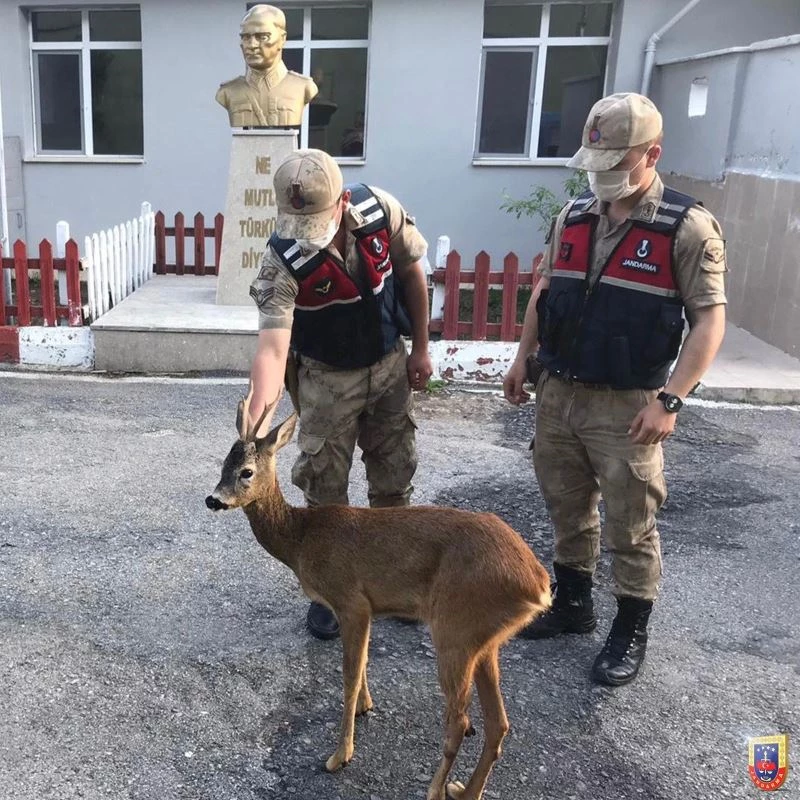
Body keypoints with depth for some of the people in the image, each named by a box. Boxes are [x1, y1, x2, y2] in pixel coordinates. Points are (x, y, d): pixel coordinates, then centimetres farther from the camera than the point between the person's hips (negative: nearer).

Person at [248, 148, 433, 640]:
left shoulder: (381, 210, -20)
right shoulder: (283, 262, -29)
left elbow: (410, 271, -4)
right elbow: (273, 347, -37)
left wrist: (421, 349, 1)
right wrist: (257, 419, -52)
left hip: (389, 364, 3)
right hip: (328, 378, -3)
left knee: (394, 478, 13)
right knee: (324, 488, 4)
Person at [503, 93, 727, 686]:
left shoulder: (687, 228, -10)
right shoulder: (573, 217, 7)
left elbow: (710, 321, -13)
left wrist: (669, 400, -20)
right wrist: (523, 360, 12)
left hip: (627, 405, -5)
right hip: (557, 393, 6)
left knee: (630, 524, 6)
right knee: (567, 507, 18)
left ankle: (632, 631, 23)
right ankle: (573, 602, 36)